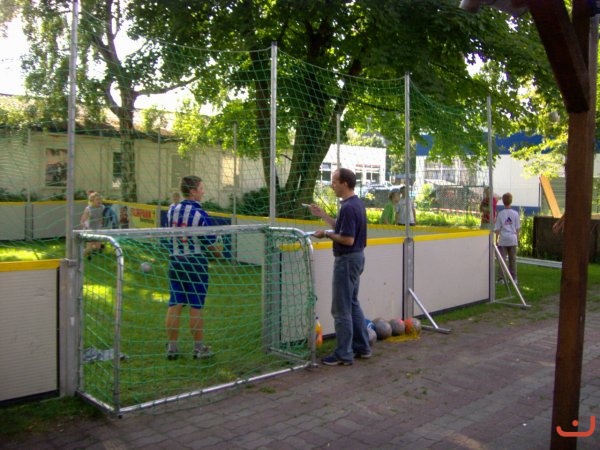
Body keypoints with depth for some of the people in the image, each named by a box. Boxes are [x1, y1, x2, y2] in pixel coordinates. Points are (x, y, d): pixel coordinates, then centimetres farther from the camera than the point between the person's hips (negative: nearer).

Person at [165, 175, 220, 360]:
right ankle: (199, 348, 14)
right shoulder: (200, 214, -14)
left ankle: (172, 347, 14)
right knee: (196, 307, 3)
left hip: (175, 261, 5)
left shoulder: (172, 210, 1)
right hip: (196, 262, -5)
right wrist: (216, 252, 10)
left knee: (174, 305, 8)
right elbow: (209, 242, -9)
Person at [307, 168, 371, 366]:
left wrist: (327, 234, -13)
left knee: (341, 309, -2)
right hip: (355, 258, 11)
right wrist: (322, 215, 18)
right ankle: (362, 347, 25)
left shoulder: (348, 207, -22)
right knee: (352, 304, 18)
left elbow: (348, 239, -26)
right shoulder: (357, 203, 10)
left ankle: (344, 354, 6)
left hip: (347, 260, -11)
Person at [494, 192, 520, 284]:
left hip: (503, 239, -2)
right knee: (513, 259, 12)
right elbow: (517, 228, 4)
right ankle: (514, 278, 18)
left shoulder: (500, 214, -6)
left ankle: (501, 278, -1)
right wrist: (517, 239, 14)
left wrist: (496, 240, 3)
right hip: (513, 239, 2)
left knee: (502, 259, 2)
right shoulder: (515, 214, -1)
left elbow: (497, 229, -4)